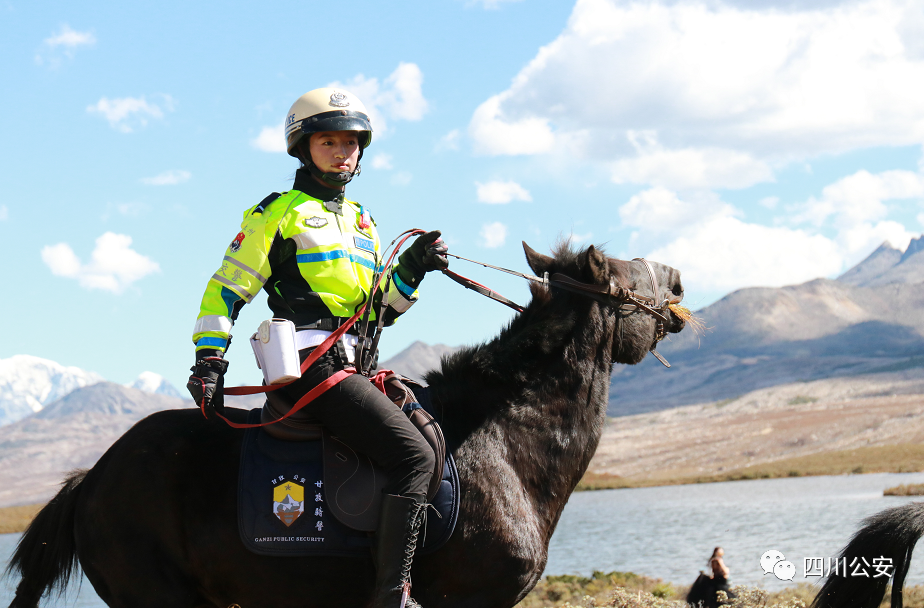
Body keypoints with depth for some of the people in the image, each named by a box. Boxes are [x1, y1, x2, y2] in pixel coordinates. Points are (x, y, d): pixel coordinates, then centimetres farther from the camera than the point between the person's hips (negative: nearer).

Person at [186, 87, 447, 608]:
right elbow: (226, 290, 3)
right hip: (313, 362, -9)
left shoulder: (362, 221, 26)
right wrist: (209, 361, -5)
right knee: (415, 456, -21)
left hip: (350, 364, 9)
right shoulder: (279, 213, 4)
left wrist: (412, 270, 8)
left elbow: (382, 308, 25)